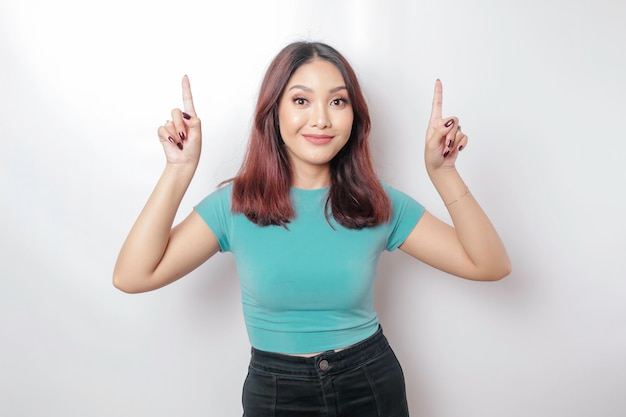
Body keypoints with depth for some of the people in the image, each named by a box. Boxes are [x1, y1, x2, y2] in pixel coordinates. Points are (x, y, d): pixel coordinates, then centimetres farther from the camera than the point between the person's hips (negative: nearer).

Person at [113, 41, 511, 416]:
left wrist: (443, 172, -19)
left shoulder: (379, 203, -8)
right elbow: (132, 276, -17)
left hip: (372, 384, 1)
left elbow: (491, 266, -10)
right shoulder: (236, 203, -10)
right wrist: (180, 169, -20)